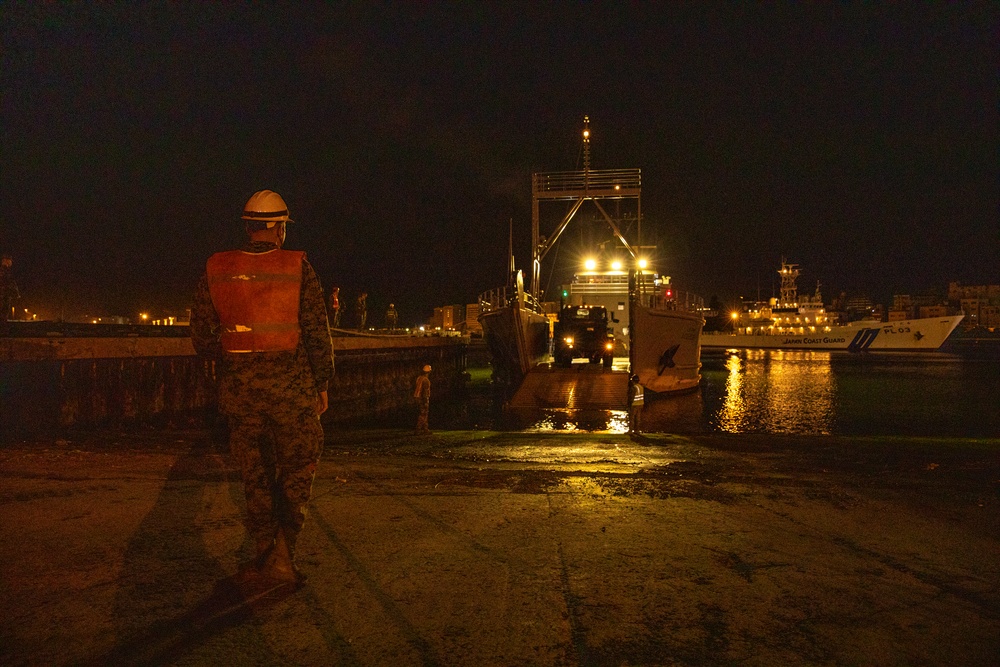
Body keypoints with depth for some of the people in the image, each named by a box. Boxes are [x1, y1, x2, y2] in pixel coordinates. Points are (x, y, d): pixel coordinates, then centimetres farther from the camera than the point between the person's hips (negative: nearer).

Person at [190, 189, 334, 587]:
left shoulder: (216, 270, 2)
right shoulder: (297, 267, -6)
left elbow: (202, 339, 4)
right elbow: (318, 334, -5)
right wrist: (322, 384, 5)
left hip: (239, 388, 3)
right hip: (291, 387, -3)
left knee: (256, 475, 15)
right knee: (297, 469, 10)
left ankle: (264, 555, 22)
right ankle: (282, 554, 1)